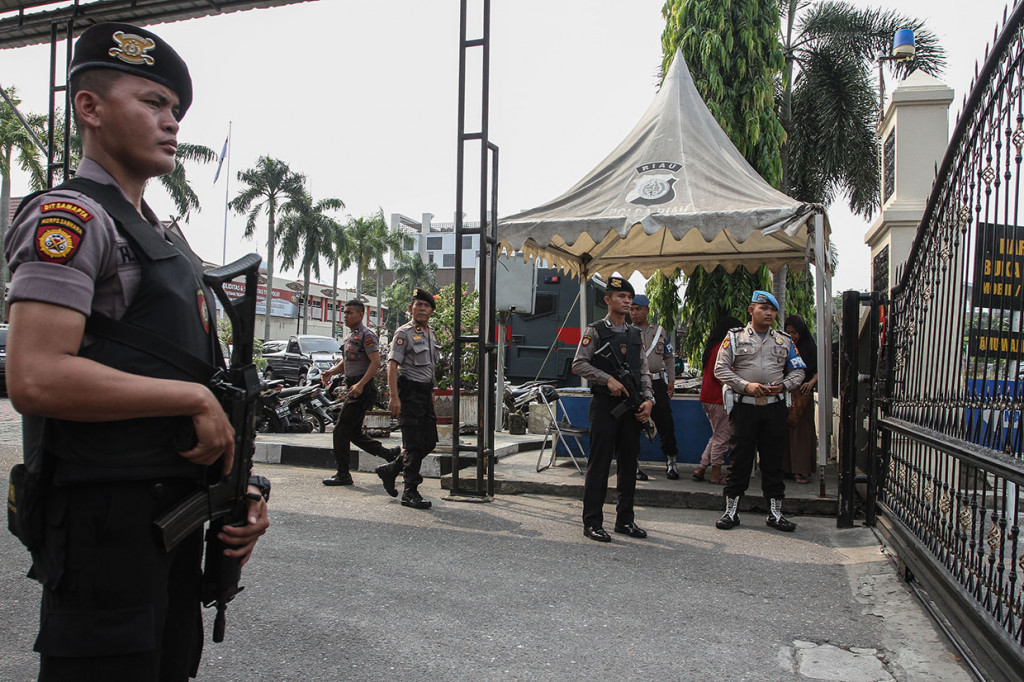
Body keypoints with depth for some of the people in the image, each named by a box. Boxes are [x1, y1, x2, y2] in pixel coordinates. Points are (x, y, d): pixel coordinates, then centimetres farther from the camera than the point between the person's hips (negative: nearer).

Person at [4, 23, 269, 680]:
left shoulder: (166, 238, 17)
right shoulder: (70, 217, -10)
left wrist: (242, 487, 6)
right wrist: (193, 397, -18)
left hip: (177, 520, 9)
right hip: (108, 522, -9)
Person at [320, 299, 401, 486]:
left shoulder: (366, 335, -10)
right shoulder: (351, 337, 20)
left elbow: (376, 362, -19)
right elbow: (345, 362, 27)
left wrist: (360, 384, -25)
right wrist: (331, 371, 6)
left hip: (362, 390, -10)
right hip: (354, 390, 10)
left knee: (341, 430, -7)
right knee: (354, 433, 12)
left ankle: (343, 474, 2)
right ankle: (390, 454, 21)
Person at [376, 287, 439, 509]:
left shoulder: (431, 335, 16)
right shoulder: (404, 333, -8)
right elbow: (392, 365, -15)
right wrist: (394, 397, -23)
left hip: (425, 393, 8)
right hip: (409, 392, -8)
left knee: (429, 442, 9)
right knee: (414, 444, -7)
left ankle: (390, 470, 23)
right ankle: (410, 493, 2)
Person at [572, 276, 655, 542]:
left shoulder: (635, 334, 15)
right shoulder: (595, 331, -2)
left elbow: (644, 371, 14)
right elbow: (579, 364, -9)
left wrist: (648, 400, 0)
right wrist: (608, 379, -17)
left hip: (632, 408, 6)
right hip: (604, 405, -6)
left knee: (629, 464, 10)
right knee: (599, 465, -3)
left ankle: (625, 519, 21)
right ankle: (592, 522, 4)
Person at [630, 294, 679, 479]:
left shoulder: (660, 332, 12)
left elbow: (669, 358, 16)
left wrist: (671, 381, 7)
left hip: (657, 383, 1)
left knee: (665, 424, 1)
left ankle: (670, 463, 13)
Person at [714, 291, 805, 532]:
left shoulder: (784, 340, 13)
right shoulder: (735, 337, 4)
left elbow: (798, 371, 14)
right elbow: (721, 368, -2)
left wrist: (783, 386, -6)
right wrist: (746, 386, -14)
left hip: (775, 406, 3)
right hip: (745, 406, -3)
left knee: (774, 459, 7)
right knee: (740, 458, 1)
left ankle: (775, 512, 16)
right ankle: (731, 511, 10)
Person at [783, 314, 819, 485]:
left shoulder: (810, 348, 1)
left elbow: (818, 371, -3)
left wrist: (811, 382, -22)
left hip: (802, 395, -3)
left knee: (801, 430, -5)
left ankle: (802, 470, -3)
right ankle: (786, 468, 6)